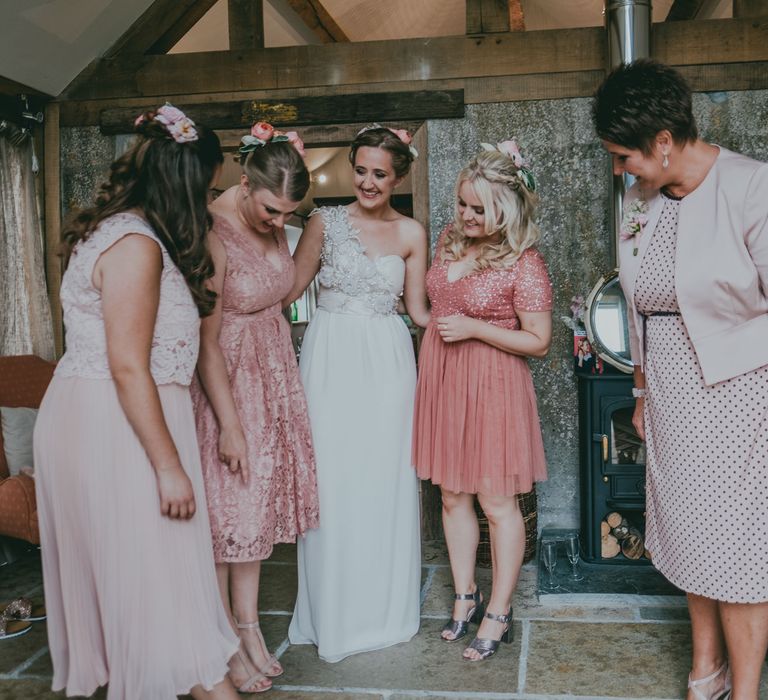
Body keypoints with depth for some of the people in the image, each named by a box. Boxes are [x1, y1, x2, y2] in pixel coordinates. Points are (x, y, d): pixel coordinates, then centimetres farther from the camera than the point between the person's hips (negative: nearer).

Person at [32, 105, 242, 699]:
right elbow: (128, 368, -23)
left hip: (95, 416, 10)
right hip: (118, 425, -10)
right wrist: (168, 466, -21)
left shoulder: (117, 229, 12)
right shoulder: (136, 244, -19)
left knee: (113, 559, 19)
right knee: (151, 564, 1)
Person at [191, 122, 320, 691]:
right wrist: (229, 424, -20)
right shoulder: (212, 235, -24)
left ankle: (249, 627, 26)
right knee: (225, 505, 2)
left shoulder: (273, 224, -1)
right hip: (223, 381, -7)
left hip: (272, 373, 8)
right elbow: (206, 339, -23)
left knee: (259, 499, 12)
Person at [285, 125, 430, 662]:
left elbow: (419, 310, 8)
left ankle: (384, 608, 25)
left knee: (385, 481, 6)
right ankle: (335, 613, 19)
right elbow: (289, 288, 3)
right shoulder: (327, 221, 2)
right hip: (332, 360, -1)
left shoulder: (411, 233, 7)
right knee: (333, 480, 1)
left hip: (388, 363, 2)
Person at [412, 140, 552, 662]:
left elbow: (538, 342, -12)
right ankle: (465, 598, 30)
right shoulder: (451, 241, 5)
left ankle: (499, 614, 20)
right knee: (453, 496, 13)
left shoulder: (525, 265, -14)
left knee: (498, 502, 5)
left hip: (492, 387, -6)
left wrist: (475, 329, -18)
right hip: (442, 381, 7)